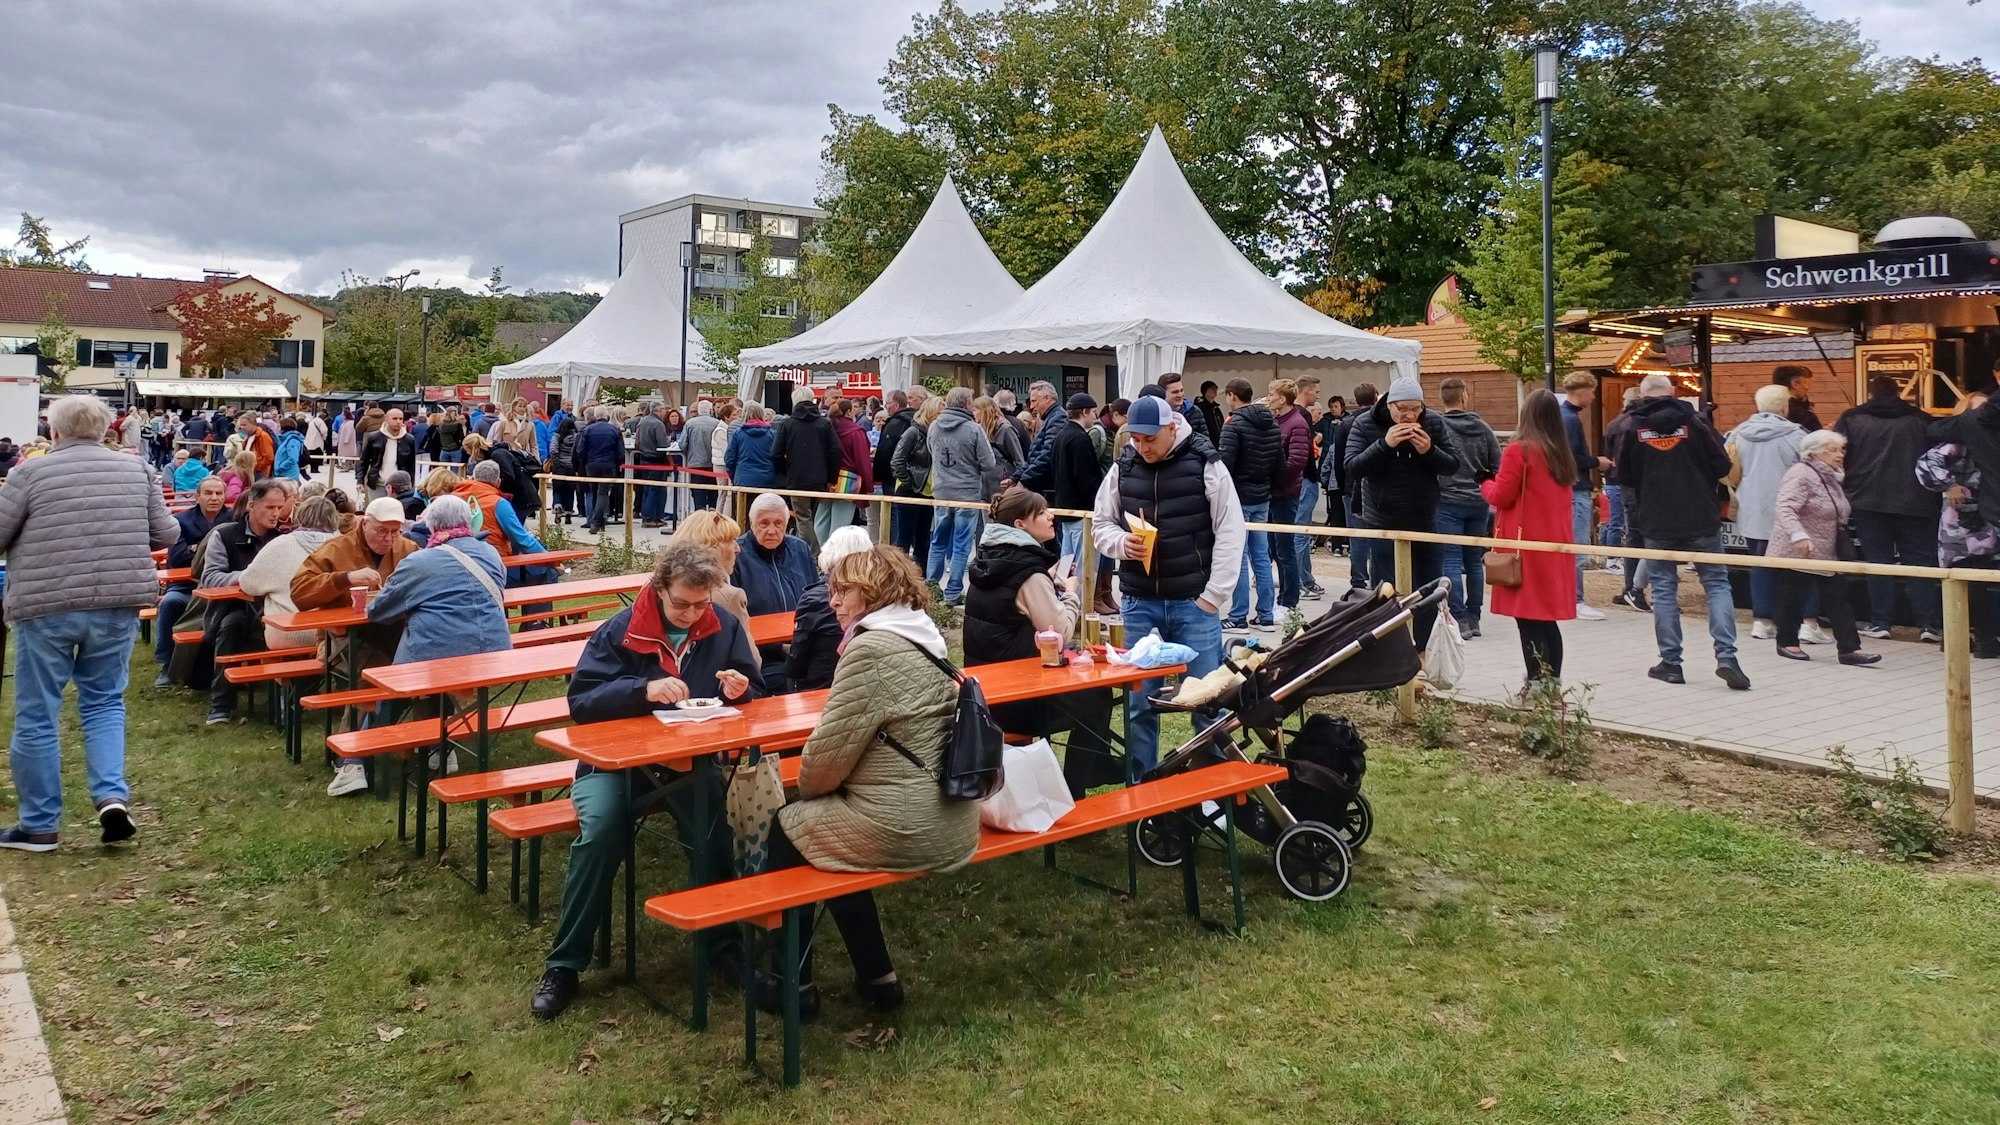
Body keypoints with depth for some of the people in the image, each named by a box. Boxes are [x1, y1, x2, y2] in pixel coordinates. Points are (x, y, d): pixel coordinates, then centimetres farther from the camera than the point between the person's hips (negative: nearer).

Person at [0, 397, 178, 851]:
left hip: (46, 606, -3)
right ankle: (112, 795, 2)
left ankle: (39, 825, 16)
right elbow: (167, 534, 10)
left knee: (37, 715, 8)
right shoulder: (136, 470, 6)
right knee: (104, 700, 18)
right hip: (119, 604, 3)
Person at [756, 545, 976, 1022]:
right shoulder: (926, 641, 12)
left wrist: (806, 790, 6)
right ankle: (878, 978, 31)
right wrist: (822, 792, 17)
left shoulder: (871, 649, -17)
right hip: (953, 826, 8)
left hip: (904, 833, -8)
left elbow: (829, 752, -15)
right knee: (823, 828, 29)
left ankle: (795, 985, 26)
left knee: (784, 830, 16)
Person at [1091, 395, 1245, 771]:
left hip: (1194, 602, -3)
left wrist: (1212, 596, -9)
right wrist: (1122, 542, -11)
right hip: (1139, 603, 3)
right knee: (1138, 701, 9)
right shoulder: (1122, 468, 3)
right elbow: (1101, 523, 13)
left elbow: (1230, 533, -6)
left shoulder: (1206, 465, -6)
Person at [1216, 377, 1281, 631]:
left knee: (1238, 559, -2)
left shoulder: (1234, 425, -14)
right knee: (1261, 557, 11)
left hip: (1239, 499, -7)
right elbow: (1280, 462, 12)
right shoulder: (1272, 425, 9)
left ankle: (1238, 617, 2)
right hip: (1262, 499, 7)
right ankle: (1266, 616, 14)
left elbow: (1224, 465, -19)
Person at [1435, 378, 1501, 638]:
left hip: (1448, 501, -4)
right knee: (1474, 561, 12)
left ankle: (1459, 619, -6)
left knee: (1451, 562, -3)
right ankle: (1473, 618, 16)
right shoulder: (1482, 427, 3)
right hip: (1479, 502, 4)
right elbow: (1496, 466, 5)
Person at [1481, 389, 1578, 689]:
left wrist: (1486, 484, 11)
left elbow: (1500, 496, -10)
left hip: (1526, 544, -7)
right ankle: (1553, 682, 17)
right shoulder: (1562, 454, 10)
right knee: (1548, 618, 13)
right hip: (1556, 543, 7)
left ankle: (1536, 684, -5)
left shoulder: (1519, 451, -11)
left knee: (1528, 619, -4)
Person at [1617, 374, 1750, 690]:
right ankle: (1726, 655, -4)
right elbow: (1722, 466, -2)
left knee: (1664, 589, 8)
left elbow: (1624, 477, 5)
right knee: (1717, 583, 8)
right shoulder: (1693, 421, -3)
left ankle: (1670, 663, 8)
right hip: (1702, 520, 0)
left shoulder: (1633, 427, -2)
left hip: (1656, 523, 0)